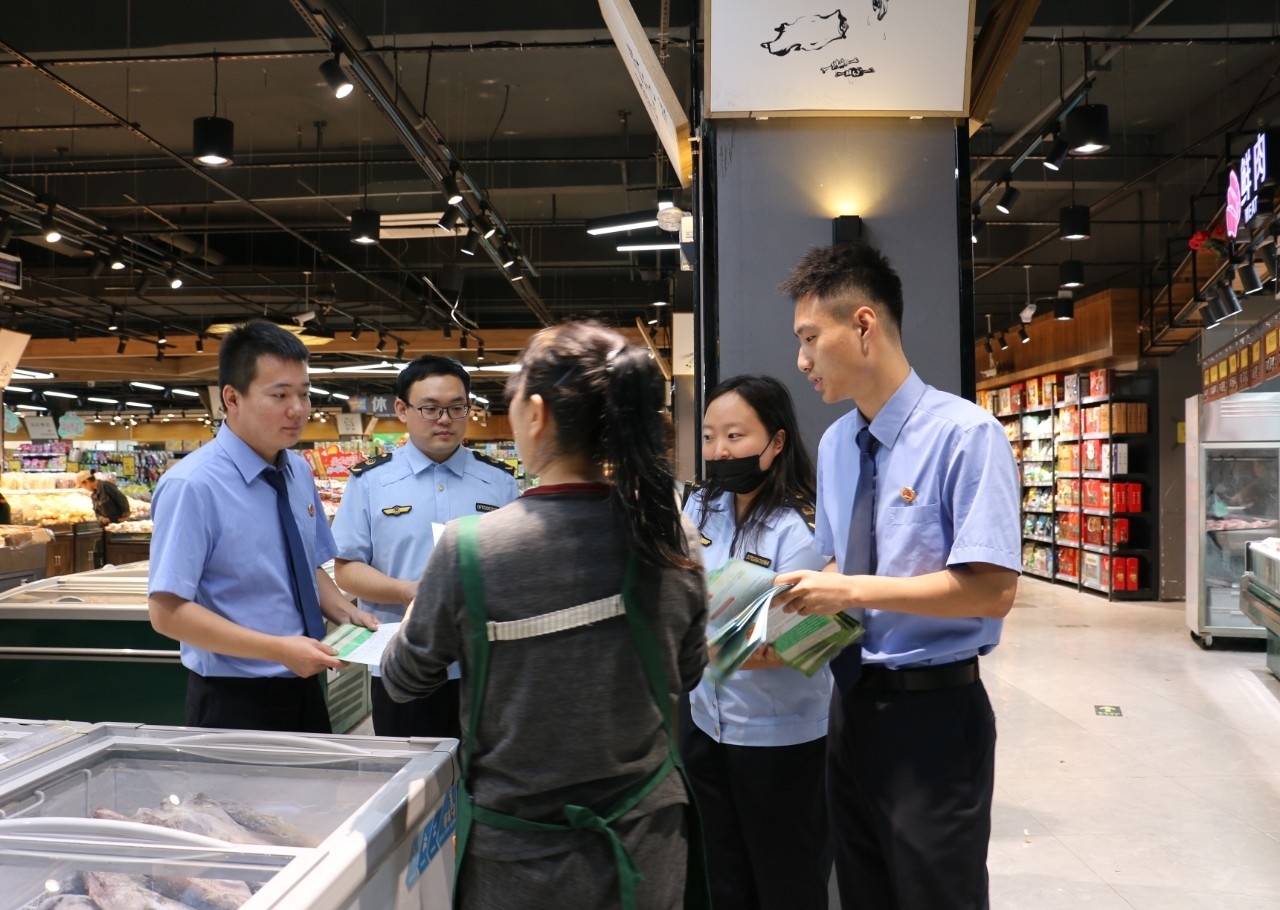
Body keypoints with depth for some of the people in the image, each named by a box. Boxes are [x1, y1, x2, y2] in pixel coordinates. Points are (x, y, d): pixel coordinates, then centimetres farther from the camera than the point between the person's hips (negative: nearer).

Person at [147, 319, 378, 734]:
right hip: (235, 703, -6)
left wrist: (345, 614, -4)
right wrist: (278, 649, -25)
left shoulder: (299, 472, 3)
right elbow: (168, 611, -20)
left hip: (304, 690, 7)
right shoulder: (193, 486, -18)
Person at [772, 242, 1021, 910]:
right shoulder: (834, 444, 6)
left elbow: (991, 590, -23)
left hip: (933, 710, -7)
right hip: (851, 701, 7)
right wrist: (813, 602, -4)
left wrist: (852, 591, -23)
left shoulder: (964, 433, -17)